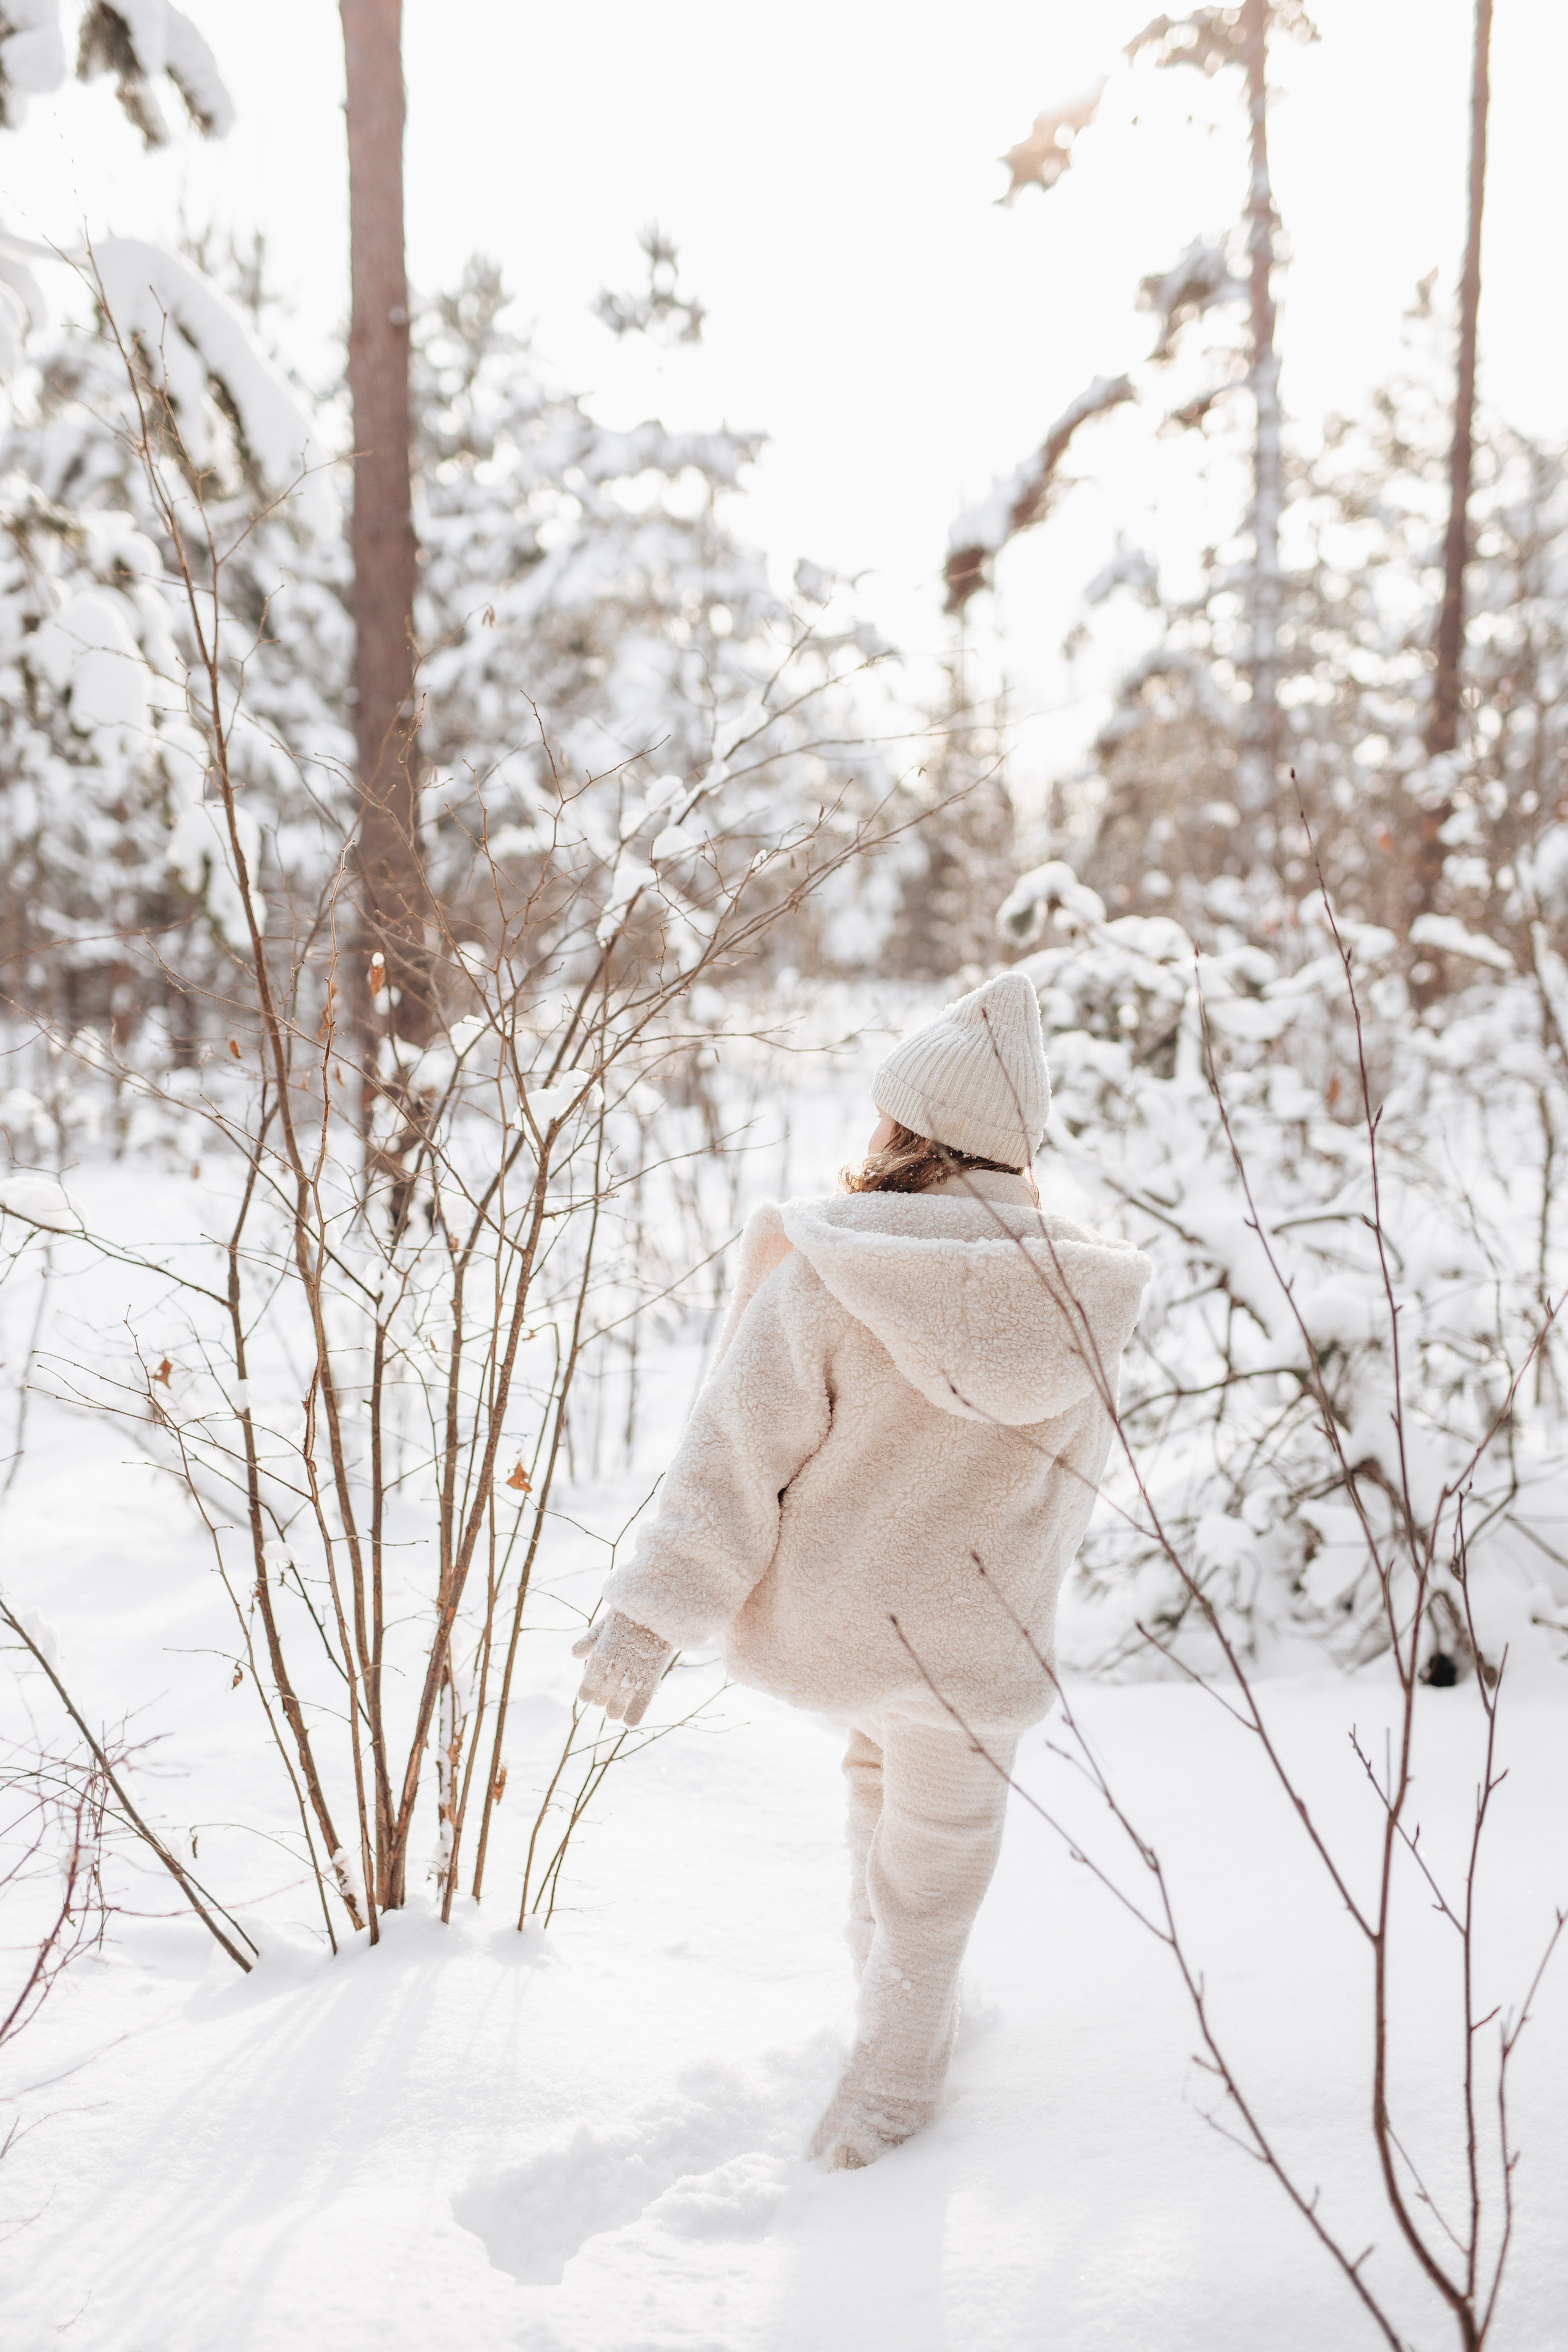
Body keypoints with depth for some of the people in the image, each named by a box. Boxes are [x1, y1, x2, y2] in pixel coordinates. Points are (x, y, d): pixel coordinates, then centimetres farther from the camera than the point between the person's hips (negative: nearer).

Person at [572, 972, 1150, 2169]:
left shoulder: (825, 1277, -22)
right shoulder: (1082, 1302, -11)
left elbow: (739, 1456, -19)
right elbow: (1075, 1482, 3)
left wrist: (650, 1613, -11)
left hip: (818, 1623, 0)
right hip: (978, 1651, 0)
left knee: (885, 1745, 33)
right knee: (937, 1861, 20)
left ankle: (883, 1951, 45)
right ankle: (893, 2082, 36)